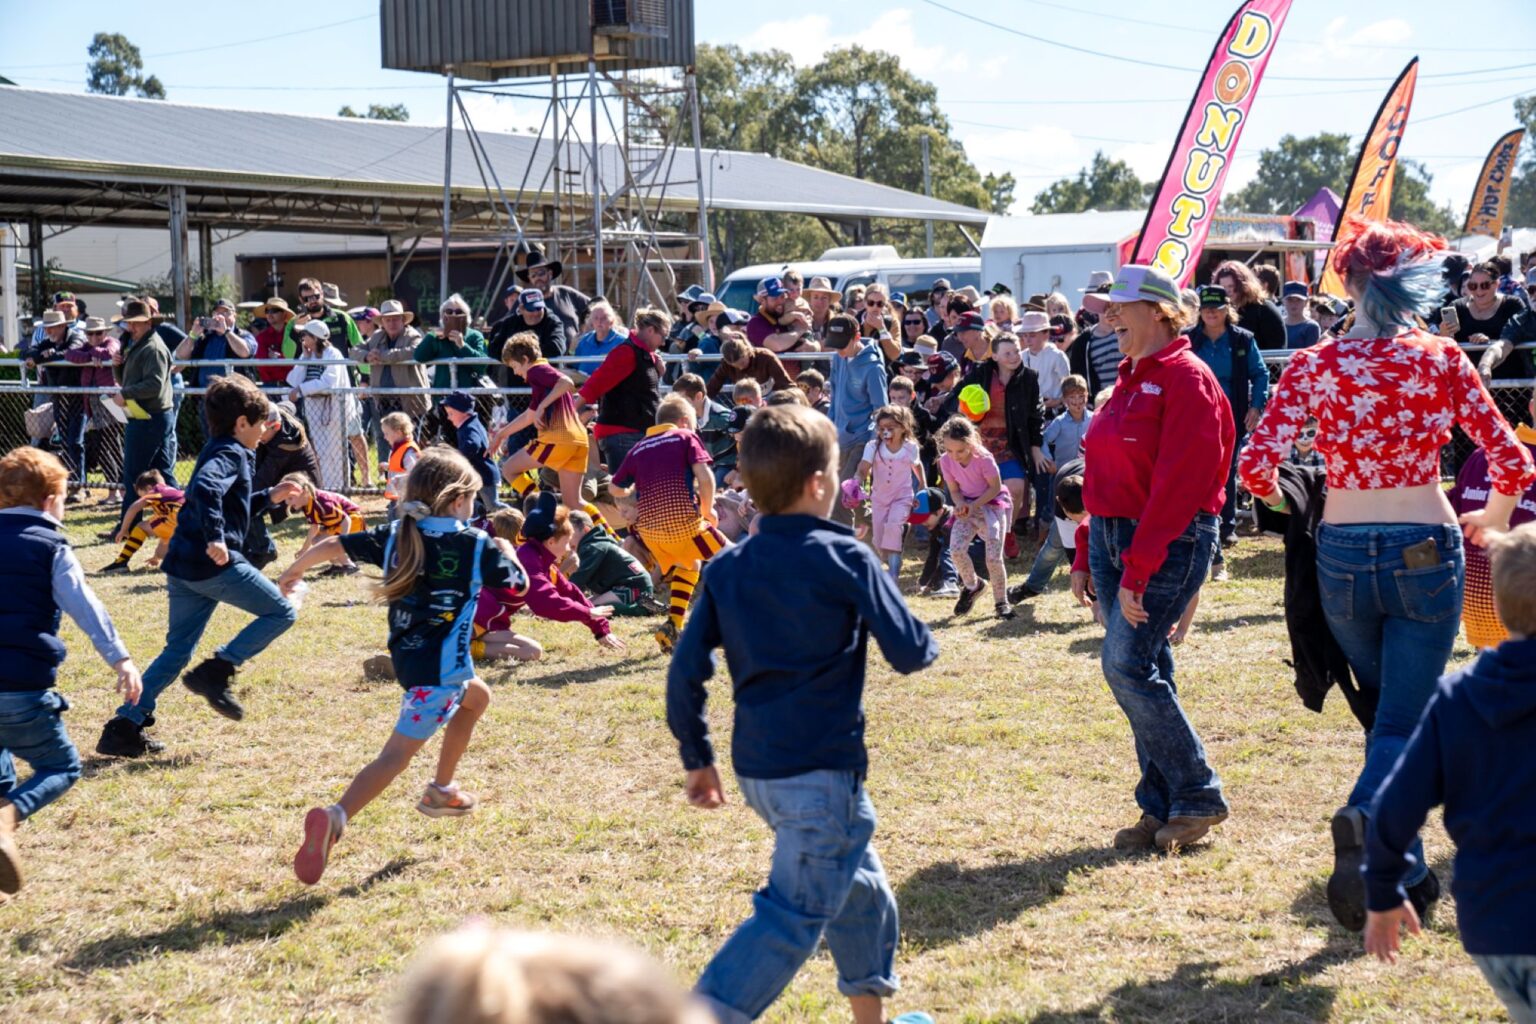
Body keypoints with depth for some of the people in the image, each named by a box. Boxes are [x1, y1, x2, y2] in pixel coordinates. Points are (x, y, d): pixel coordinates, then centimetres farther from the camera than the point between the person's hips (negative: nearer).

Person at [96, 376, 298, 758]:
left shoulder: (217, 451, 23)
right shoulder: (230, 454, -7)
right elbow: (205, 489, -28)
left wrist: (268, 497, 30)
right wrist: (215, 538, -34)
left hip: (182, 566, 9)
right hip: (217, 564, -9)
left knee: (177, 651, 13)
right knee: (280, 612, 3)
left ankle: (123, 728, 8)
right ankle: (215, 672, -5)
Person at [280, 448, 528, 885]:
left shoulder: (396, 535, 6)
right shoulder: (477, 545, -6)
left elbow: (333, 545, 7)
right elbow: (520, 582, 7)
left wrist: (295, 570, 24)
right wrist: (507, 551, 28)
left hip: (408, 654, 7)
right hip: (440, 668, -7)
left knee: (477, 697, 34)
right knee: (398, 753, -12)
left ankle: (441, 790, 40)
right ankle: (336, 816, -32)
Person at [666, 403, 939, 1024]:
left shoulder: (726, 569, 6)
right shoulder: (844, 559, -10)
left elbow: (685, 674, 4)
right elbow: (910, 653, -9)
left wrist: (697, 758, 14)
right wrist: (924, 642, 14)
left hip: (756, 767, 8)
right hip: (821, 769, -8)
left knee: (860, 884, 25)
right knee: (794, 916, -5)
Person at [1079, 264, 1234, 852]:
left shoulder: (1186, 379, -12)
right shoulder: (1131, 380, 16)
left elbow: (1178, 484, -20)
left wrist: (1137, 571, -23)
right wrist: (1087, 557, 13)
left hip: (1171, 542, -9)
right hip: (1114, 538, 9)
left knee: (1126, 664, -14)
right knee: (1144, 674, 8)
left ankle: (1197, 798, -2)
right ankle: (1162, 808, 14)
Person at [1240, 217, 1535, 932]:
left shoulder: (1313, 366, -3)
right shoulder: (1441, 360, -3)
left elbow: (1256, 465, -12)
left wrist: (1280, 499, 11)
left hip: (1342, 556, 2)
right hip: (1426, 551, -2)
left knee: (1387, 709, 21)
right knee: (1404, 722, 0)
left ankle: (1408, 876, 25)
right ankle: (1366, 821, -30)